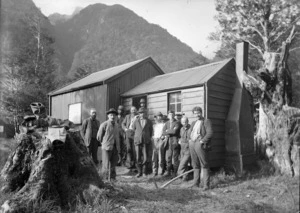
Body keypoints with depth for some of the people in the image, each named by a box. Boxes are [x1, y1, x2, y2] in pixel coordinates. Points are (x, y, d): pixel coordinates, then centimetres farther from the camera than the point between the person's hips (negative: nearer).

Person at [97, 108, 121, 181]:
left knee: (113, 165, 10)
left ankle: (113, 178, 20)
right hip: (107, 148, -5)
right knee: (106, 165, -2)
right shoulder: (104, 124, -6)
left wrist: (118, 150, 12)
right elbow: (99, 137, 0)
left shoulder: (116, 125, 13)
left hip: (115, 147, 5)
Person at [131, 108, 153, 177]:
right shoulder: (136, 121, 5)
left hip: (145, 141, 0)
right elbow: (133, 129, 17)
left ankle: (144, 172, 12)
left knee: (145, 157, -4)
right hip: (137, 141, 1)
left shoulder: (149, 121, 5)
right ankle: (139, 172, 14)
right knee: (138, 157, 1)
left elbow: (151, 131, 18)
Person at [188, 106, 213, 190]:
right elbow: (190, 132, 31)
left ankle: (206, 184, -2)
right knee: (195, 165, 10)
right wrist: (190, 139, 13)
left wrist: (202, 141, -15)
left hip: (200, 145, -7)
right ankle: (196, 183, 17)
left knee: (204, 165, -4)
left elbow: (210, 133, -10)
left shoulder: (206, 121, 1)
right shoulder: (193, 123, 22)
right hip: (192, 144, 7)